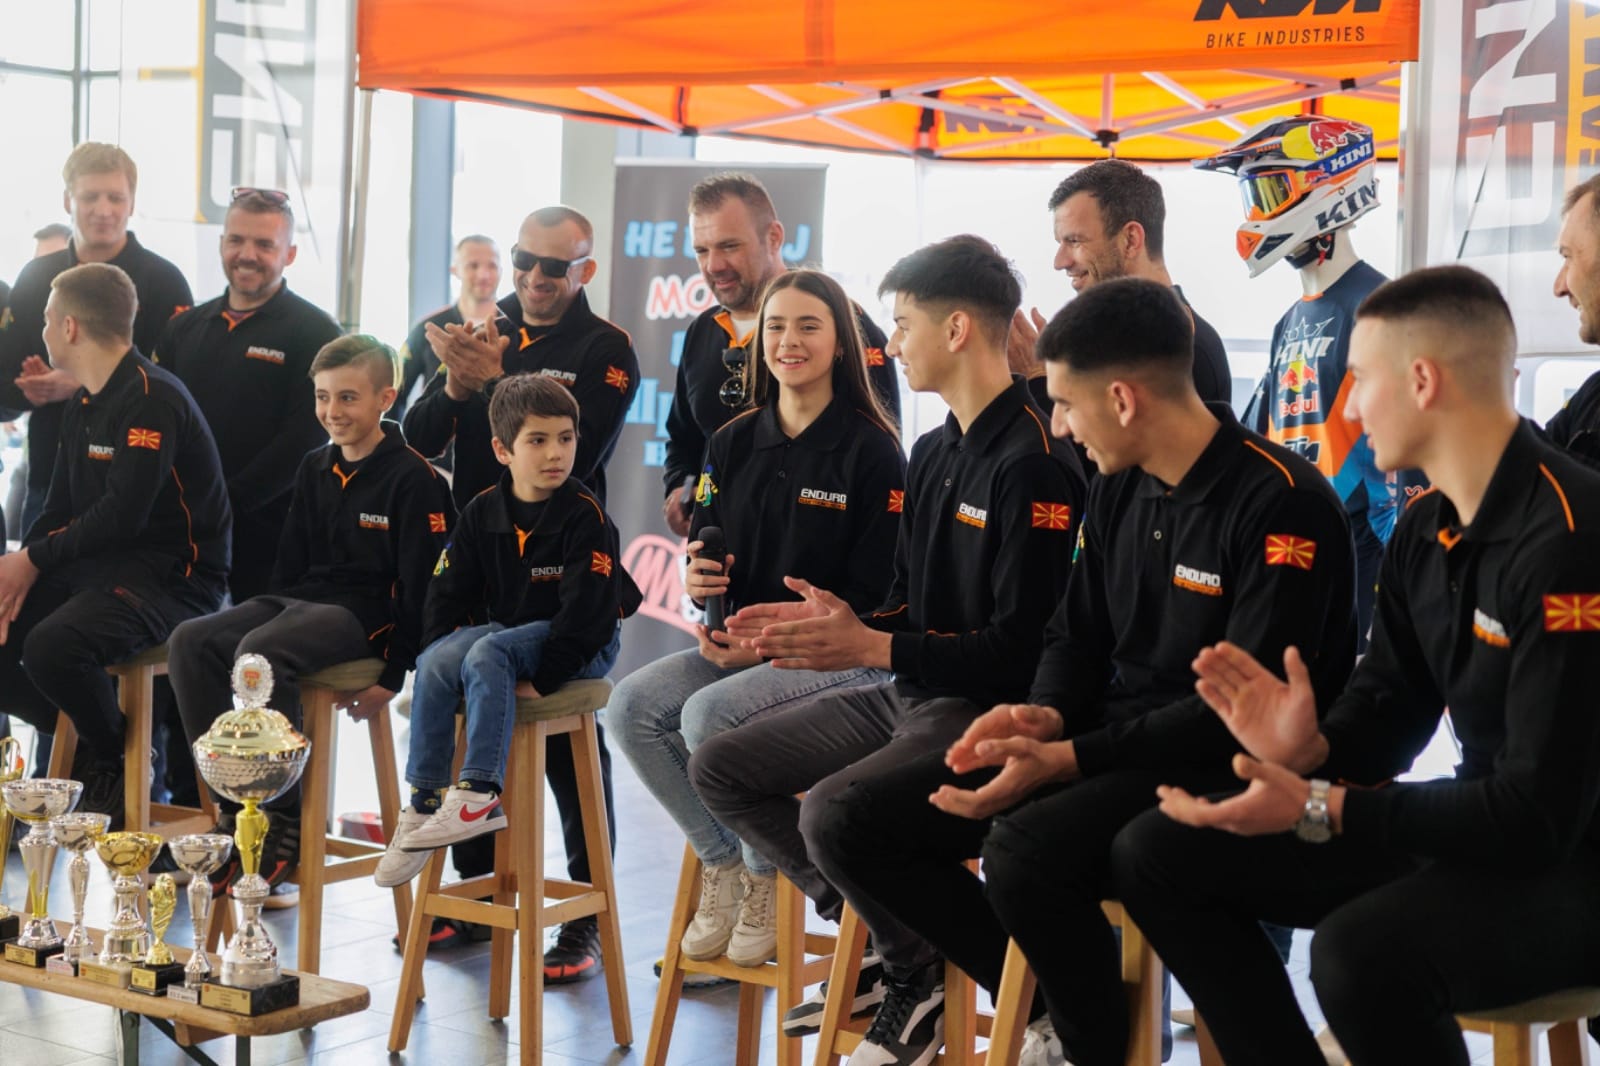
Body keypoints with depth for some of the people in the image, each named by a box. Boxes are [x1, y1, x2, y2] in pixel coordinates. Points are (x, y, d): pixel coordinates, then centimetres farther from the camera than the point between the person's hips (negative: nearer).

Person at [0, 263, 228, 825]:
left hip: (170, 576, -9)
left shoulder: (153, 399, -16)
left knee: (53, 645, -33)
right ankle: (77, 740, 14)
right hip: (91, 567, 9)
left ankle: (117, 763, -7)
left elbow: (123, 515, -23)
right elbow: (58, 512, 14)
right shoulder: (81, 407, 14)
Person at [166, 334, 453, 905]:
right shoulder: (313, 469, 16)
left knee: (260, 653, -35)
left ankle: (283, 825, -23)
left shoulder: (413, 478, -7)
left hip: (364, 612, -8)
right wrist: (266, 612, 9)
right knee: (189, 642, -16)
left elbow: (420, 584, -10)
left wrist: (394, 673, -13)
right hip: (300, 599, 8)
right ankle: (234, 813, -11)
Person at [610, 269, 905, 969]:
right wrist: (699, 578, -8)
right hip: (741, 644, 6)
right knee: (631, 705, -17)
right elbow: (704, 553, 17)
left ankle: (765, 878, -6)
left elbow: (874, 590, -11)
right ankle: (720, 861, -1)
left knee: (711, 713, -30)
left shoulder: (871, 450, -8)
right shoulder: (734, 444, 10)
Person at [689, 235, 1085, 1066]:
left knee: (829, 808, -32)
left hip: (985, 709, -10)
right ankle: (876, 935, 7)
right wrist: (834, 625, -1)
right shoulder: (933, 453, 13)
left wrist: (870, 647, -23)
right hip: (904, 693, 10)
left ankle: (919, 980, -5)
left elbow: (1019, 646, -21)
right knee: (718, 768, 5)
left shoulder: (1035, 464, -17)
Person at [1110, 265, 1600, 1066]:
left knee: (1360, 951, -39)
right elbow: (1389, 705, 11)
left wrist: (1320, 810, -25)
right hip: (1473, 822, 9)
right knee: (1155, 853, 1)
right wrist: (1312, 749, -12)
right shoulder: (1424, 529, 5)